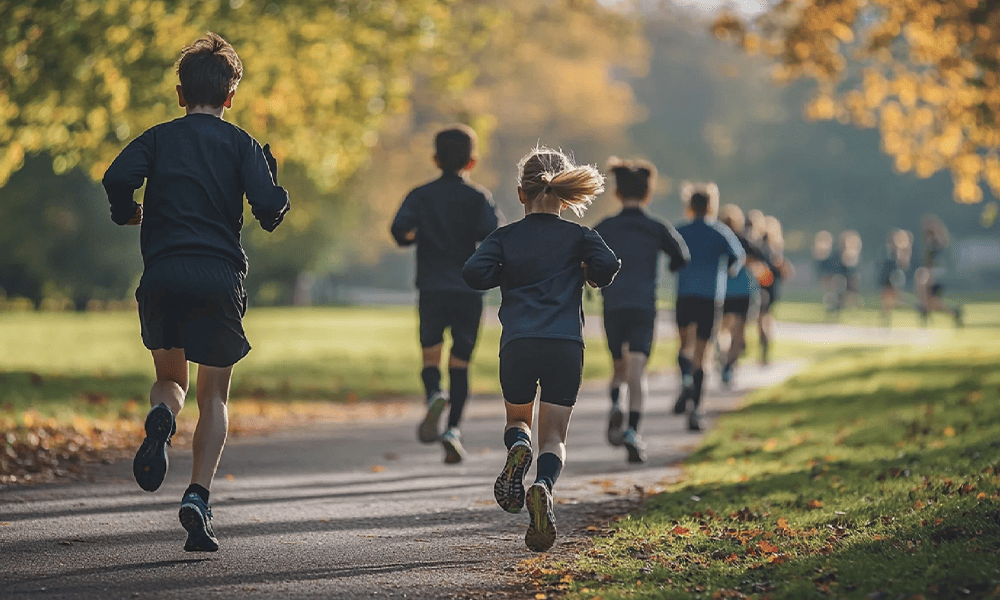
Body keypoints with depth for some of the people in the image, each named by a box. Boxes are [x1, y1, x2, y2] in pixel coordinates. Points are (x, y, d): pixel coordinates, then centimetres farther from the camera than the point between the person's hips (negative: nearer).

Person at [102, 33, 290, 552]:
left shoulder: (158, 138, 8)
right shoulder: (241, 144, 5)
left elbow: (117, 177, -10)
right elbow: (268, 207, -9)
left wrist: (128, 213, 10)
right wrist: (276, 198, 14)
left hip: (162, 277, 1)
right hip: (219, 278, -1)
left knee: (170, 378, 21)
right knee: (213, 397, 9)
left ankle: (161, 418, -16)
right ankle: (198, 497, -10)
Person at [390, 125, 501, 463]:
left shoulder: (420, 196, 5)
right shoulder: (478, 197, 3)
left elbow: (400, 229, -11)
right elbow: (492, 233, -14)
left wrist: (412, 238, 9)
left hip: (431, 287, 0)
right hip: (468, 290, 0)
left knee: (431, 357, 5)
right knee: (460, 362, 6)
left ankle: (434, 395, -28)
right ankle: (453, 428, -5)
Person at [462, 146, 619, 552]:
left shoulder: (505, 237, 9)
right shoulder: (578, 236, 9)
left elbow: (473, 273, -6)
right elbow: (608, 265, -8)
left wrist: (506, 275, 13)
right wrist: (591, 275, 14)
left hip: (518, 344, 0)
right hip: (566, 346, 0)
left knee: (517, 419, 25)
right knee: (553, 437, 4)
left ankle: (518, 447, -12)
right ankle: (543, 485, -29)